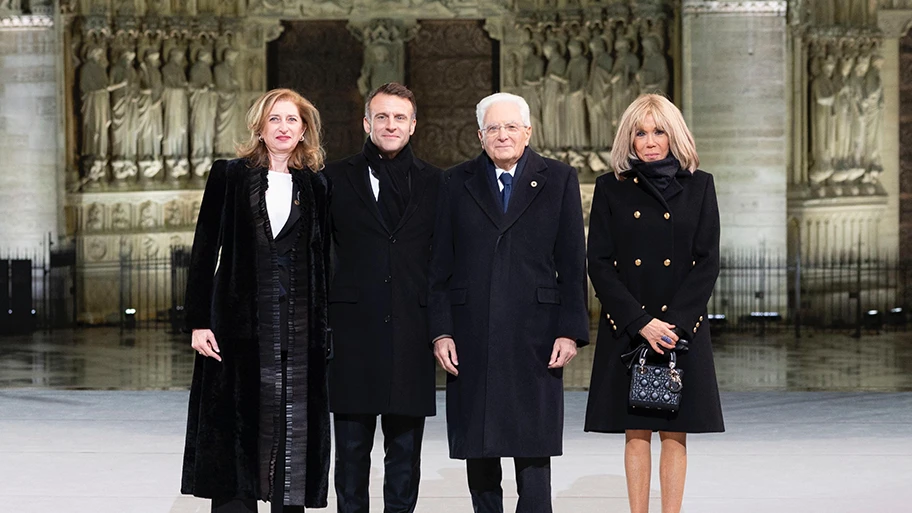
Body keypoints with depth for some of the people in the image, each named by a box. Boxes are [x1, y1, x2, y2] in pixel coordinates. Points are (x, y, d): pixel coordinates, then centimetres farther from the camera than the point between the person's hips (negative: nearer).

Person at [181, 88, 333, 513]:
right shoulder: (229, 177, 4)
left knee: (294, 426, 1)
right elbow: (204, 251, 1)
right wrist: (198, 321, -5)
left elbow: (323, 262, 10)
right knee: (235, 426, -1)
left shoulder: (316, 187, 10)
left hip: (299, 328, 2)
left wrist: (324, 327, 3)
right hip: (241, 323, -2)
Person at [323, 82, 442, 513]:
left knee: (405, 451, 7)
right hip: (353, 331, -1)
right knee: (351, 449, 6)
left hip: (411, 331, 1)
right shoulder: (336, 178, 5)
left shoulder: (435, 183, 8)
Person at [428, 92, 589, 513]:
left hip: (534, 336, -2)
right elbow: (440, 265, 8)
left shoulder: (558, 180, 7)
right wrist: (440, 331, -1)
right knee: (477, 448, 6)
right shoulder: (457, 183, 10)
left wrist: (570, 331, -4)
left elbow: (572, 264, 3)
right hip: (471, 337, 2)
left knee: (533, 446, -4)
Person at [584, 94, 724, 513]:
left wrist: (674, 322, -12)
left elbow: (707, 263, 0)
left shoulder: (699, 187, 5)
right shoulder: (611, 188, 4)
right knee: (635, 432, 3)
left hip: (682, 327, 0)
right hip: (626, 330, 0)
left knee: (674, 432, 2)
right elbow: (599, 264, -1)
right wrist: (641, 322, -11)